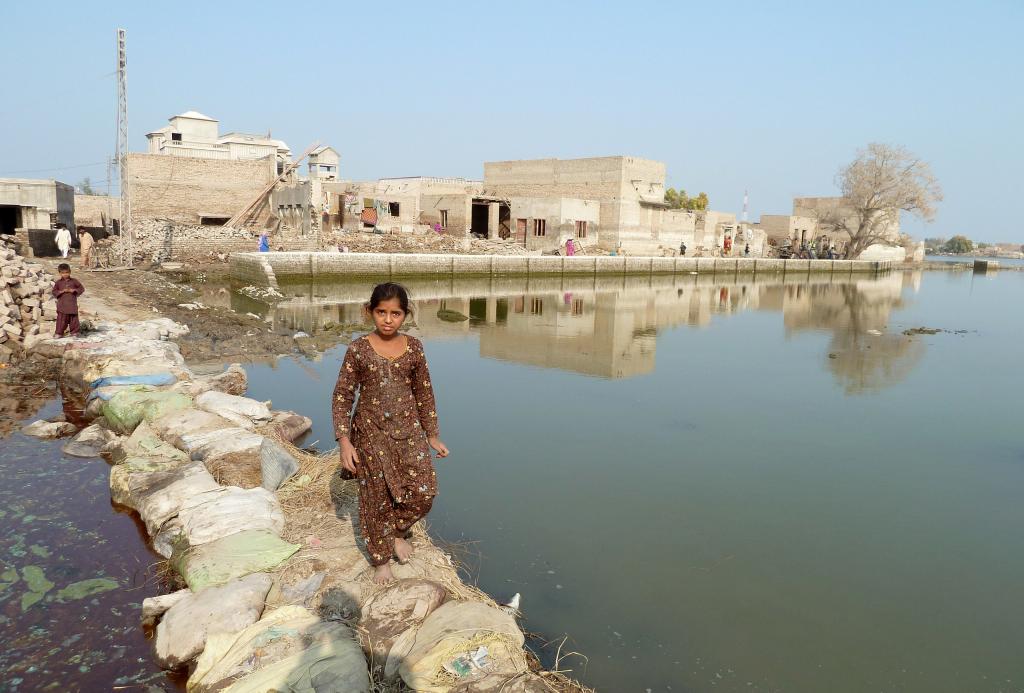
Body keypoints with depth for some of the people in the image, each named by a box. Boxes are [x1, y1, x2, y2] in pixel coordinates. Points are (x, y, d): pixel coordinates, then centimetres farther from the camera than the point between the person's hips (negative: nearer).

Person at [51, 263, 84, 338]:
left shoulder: (74, 281, 4)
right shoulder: (58, 282, 4)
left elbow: (82, 288, 7)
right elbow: (53, 291, 4)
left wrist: (74, 290, -8)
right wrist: (62, 291, -11)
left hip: (72, 304, 0)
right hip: (62, 305, 0)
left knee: (73, 318, 5)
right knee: (61, 319, 0)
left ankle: (74, 332, 15)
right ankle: (59, 333, 8)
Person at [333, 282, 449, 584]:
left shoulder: (414, 347, -2)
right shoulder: (358, 349, -8)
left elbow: (424, 393, 6)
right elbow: (342, 396, -4)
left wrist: (432, 436, 8)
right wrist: (344, 441, -10)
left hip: (408, 431, 2)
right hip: (371, 434, -2)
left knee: (424, 491, -7)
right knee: (376, 499, 8)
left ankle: (398, 531, 23)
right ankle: (381, 561, 29)